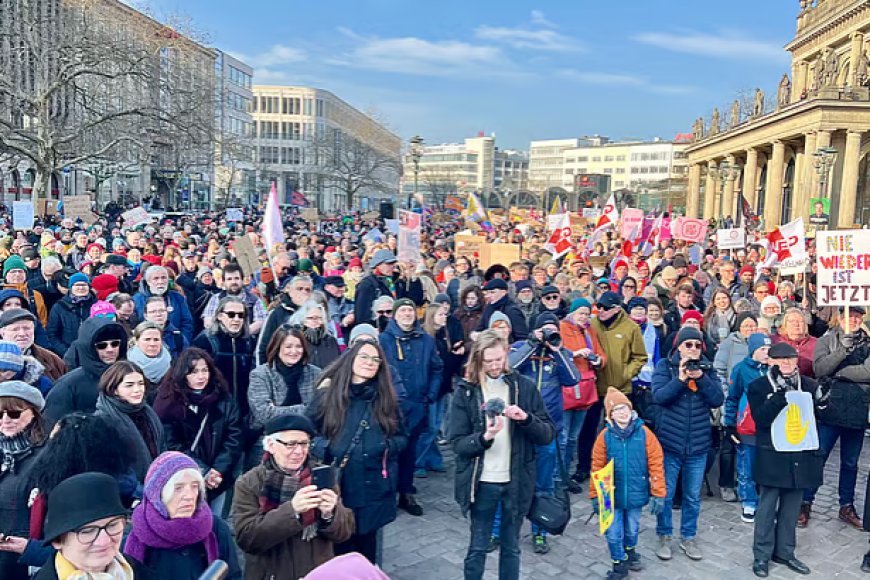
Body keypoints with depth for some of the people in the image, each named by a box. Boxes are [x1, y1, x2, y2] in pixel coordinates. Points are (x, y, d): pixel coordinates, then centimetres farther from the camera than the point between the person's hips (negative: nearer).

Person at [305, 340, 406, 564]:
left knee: (366, 544, 15)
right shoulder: (328, 394, -2)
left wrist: (386, 446, -11)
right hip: (335, 486, -2)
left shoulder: (386, 398, 5)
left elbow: (402, 438, 10)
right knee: (339, 547, 8)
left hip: (373, 489, 2)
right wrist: (325, 448, -16)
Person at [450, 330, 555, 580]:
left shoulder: (525, 387, -1)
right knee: (477, 548, 10)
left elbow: (548, 435, -1)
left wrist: (526, 419, -19)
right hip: (482, 482, -1)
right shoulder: (465, 390, -5)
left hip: (516, 481, 1)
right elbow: (458, 443, -7)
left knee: (511, 547, 15)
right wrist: (484, 437, -25)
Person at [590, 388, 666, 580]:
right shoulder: (605, 435, -11)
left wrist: (658, 493, -9)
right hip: (613, 496, -1)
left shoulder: (644, 432, -12)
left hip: (636, 494, 1)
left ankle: (630, 553, 49)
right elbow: (597, 467, -5)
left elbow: (656, 463, -8)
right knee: (614, 533, 6)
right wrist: (595, 495, -4)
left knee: (632, 529, 20)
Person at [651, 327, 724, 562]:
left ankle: (688, 537, 30)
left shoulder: (707, 368, 3)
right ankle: (664, 536, 26)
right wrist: (680, 378, -25)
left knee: (693, 496, 13)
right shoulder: (665, 366, -4)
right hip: (669, 442, -2)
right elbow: (658, 396, -16)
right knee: (665, 494, 8)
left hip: (698, 445, 2)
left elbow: (718, 400, -8)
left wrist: (701, 377, -20)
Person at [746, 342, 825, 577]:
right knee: (767, 507, 4)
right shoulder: (758, 386, -6)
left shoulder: (808, 385, 4)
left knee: (791, 507, 12)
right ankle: (761, 555, 15)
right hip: (772, 457, -3)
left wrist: (821, 401, -10)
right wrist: (781, 393, -25)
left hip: (800, 456, 4)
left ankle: (784, 552, 27)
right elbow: (761, 419, -17)